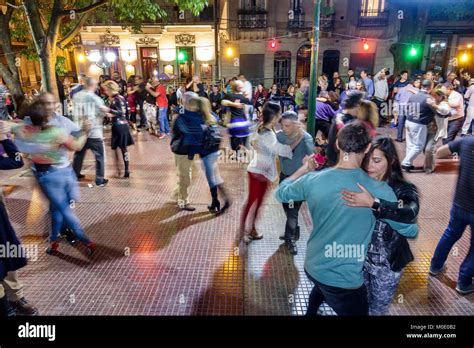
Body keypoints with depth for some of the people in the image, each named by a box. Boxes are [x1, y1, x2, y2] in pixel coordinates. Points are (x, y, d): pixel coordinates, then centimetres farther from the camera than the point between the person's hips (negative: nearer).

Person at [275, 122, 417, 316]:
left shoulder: (312, 180, -13)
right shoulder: (379, 190, -20)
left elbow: (280, 194, 6)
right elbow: (411, 230, -6)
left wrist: (304, 169, 16)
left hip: (312, 267, 5)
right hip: (344, 280, -4)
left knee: (322, 286, 38)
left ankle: (311, 313, 62)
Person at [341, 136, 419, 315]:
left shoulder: (403, 189, -17)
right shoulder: (359, 183, -8)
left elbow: (411, 213, -38)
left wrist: (372, 203, -46)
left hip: (387, 264, -2)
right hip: (359, 257, 2)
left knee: (378, 308, 21)